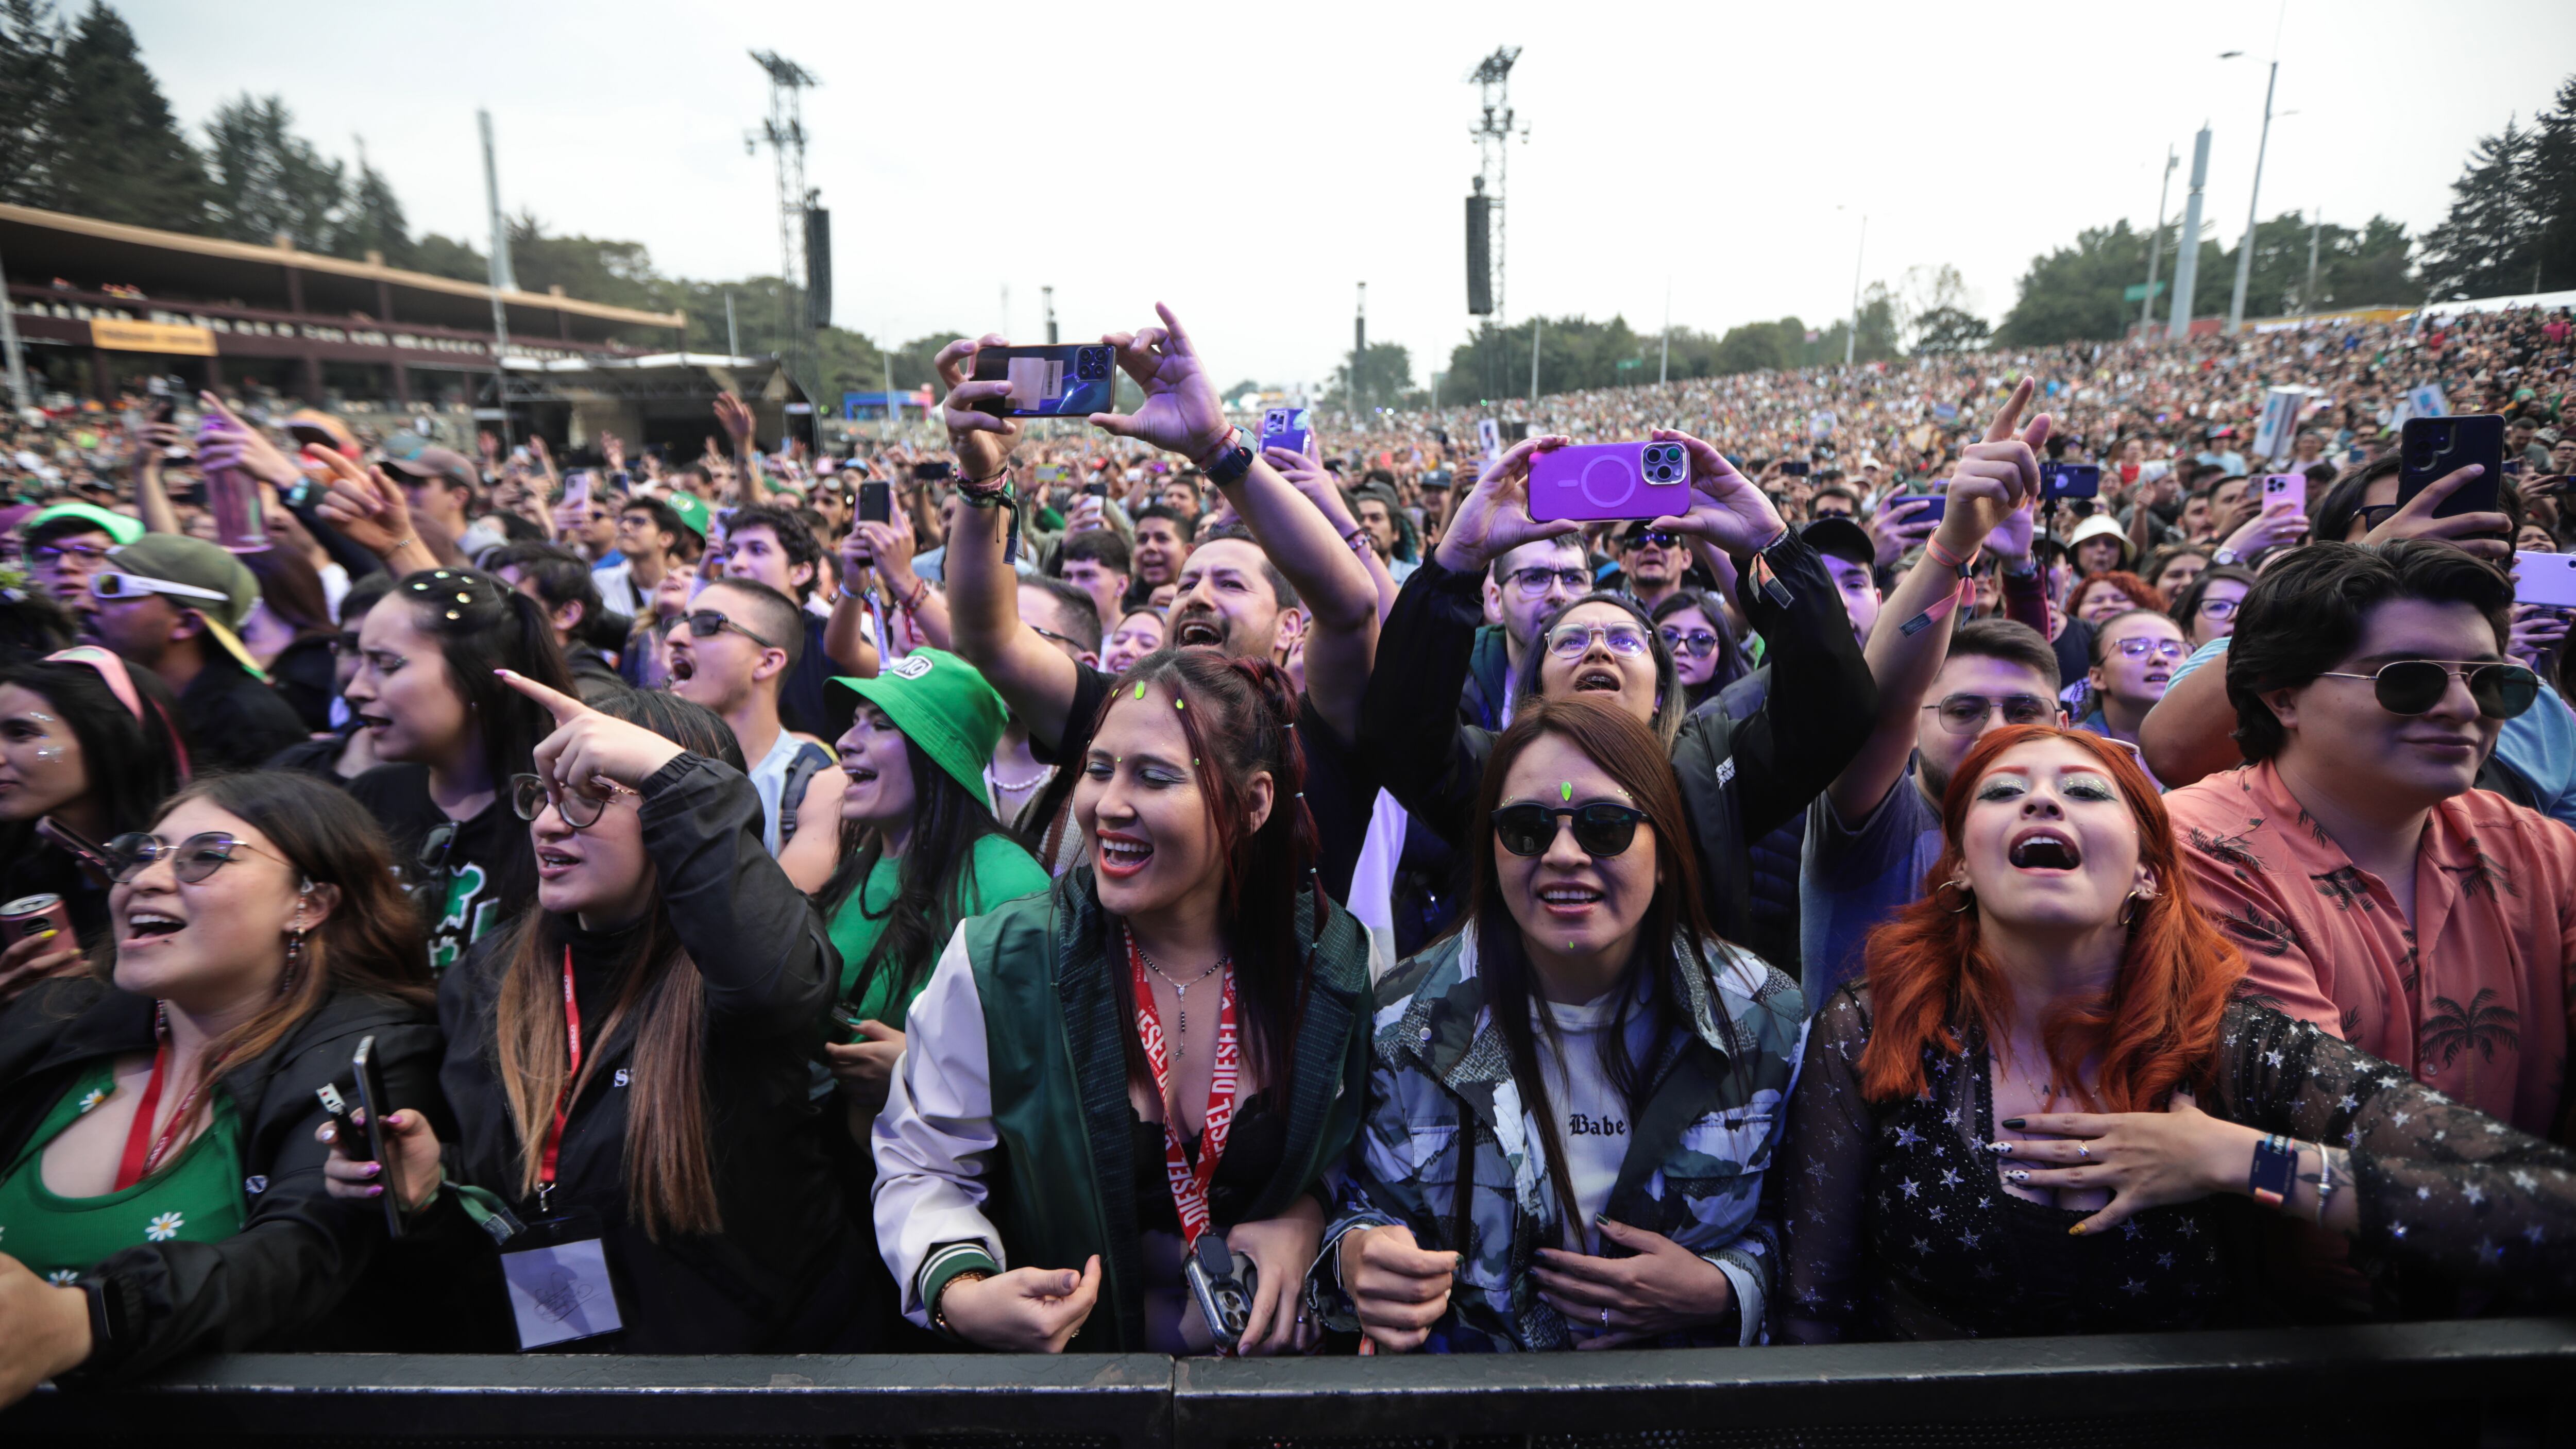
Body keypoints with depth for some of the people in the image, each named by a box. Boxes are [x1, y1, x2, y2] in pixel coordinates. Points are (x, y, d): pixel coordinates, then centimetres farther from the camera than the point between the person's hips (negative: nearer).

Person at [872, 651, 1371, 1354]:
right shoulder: (995, 966, -12)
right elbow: (921, 1168, -3)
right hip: (1066, 1352, 1)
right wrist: (960, 1292, -21)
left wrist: (1310, 1210, -11)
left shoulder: (1334, 960, -9)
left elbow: (1365, 1145, 7)